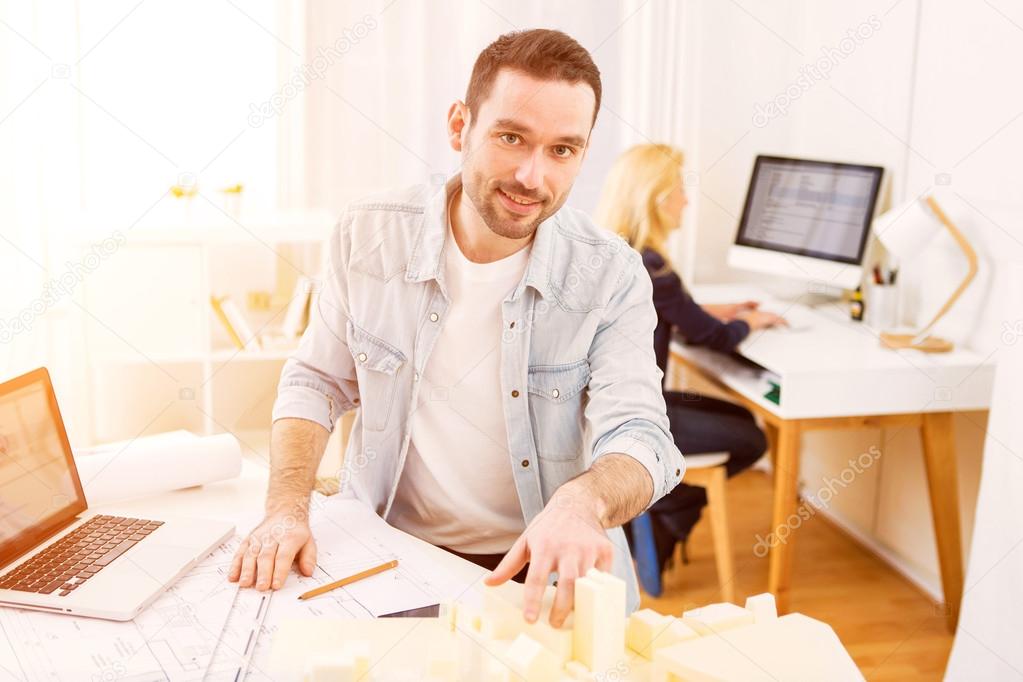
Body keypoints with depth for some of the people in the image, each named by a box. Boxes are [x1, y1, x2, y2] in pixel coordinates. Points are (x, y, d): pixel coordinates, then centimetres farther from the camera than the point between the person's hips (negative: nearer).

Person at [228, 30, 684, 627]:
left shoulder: (612, 276, -11)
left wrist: (583, 504, -43)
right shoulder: (369, 236, -6)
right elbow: (316, 382, 4)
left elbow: (637, 435, -19)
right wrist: (288, 507, -13)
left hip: (545, 573, 0)